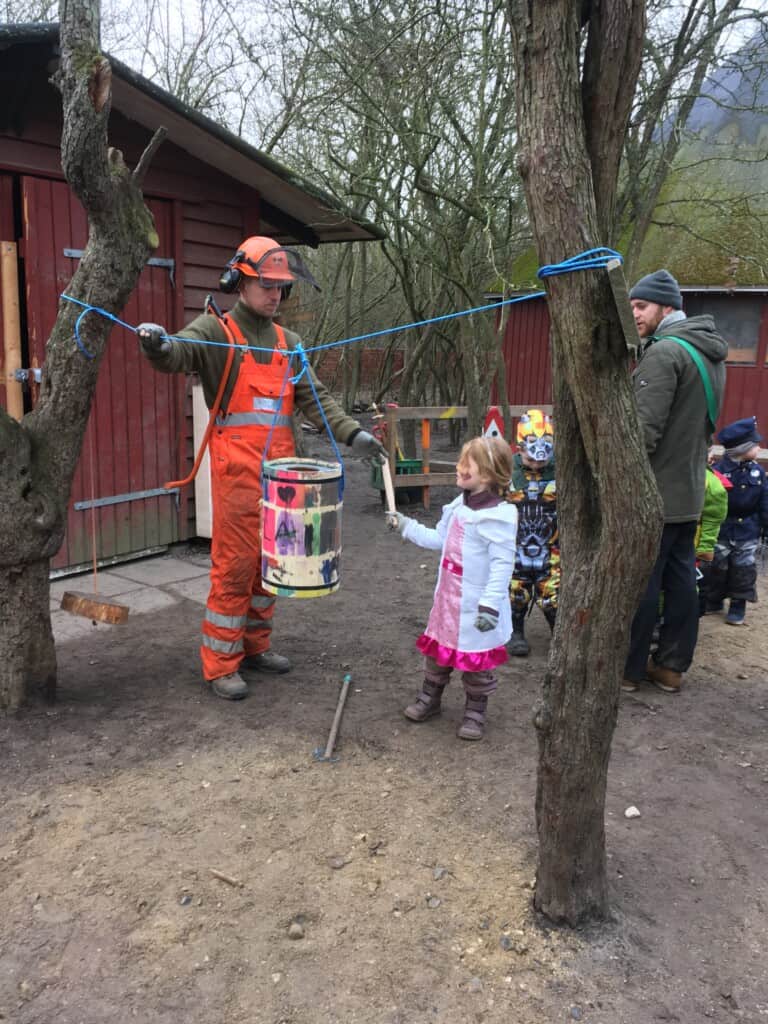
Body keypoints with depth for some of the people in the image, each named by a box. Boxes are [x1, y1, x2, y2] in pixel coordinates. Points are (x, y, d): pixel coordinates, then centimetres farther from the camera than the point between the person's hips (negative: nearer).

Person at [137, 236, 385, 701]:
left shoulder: (288, 342, 17)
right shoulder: (216, 330, 0)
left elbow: (314, 398, 11)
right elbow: (178, 353, -19)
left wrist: (353, 433, -3)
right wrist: (157, 345, -44)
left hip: (280, 469, 6)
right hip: (237, 469, -6)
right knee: (235, 564, -4)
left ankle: (256, 645, 27)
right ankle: (221, 664, 7)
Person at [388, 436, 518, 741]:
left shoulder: (497, 517, -22)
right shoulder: (459, 506, 5)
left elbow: (503, 564, -24)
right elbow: (440, 539, 16)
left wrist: (491, 603, -27)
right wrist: (407, 526, 16)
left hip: (476, 608, -8)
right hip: (448, 600, 8)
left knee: (476, 659, 8)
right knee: (437, 648, 20)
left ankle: (475, 712, 26)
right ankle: (429, 697, 39)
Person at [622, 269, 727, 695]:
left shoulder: (664, 352, -16)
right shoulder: (710, 354, 14)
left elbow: (645, 430, -22)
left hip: (655, 491, -9)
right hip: (689, 491, 9)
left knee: (640, 583, 0)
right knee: (680, 579, 12)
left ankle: (628, 667, 11)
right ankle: (671, 666, 22)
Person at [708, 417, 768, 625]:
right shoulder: (719, 469, -15)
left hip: (748, 532, 2)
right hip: (721, 530, -2)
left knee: (744, 569, 6)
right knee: (717, 566, 11)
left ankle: (738, 605, 18)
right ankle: (715, 600, 29)